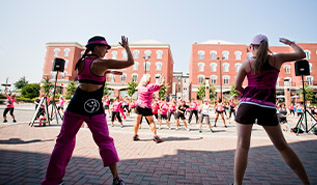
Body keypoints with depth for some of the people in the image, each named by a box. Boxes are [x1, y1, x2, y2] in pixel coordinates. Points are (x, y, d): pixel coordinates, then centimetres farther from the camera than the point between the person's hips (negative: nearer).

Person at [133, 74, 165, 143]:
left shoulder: (140, 86, -1)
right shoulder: (150, 86, -12)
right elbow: (161, 85, -3)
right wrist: (163, 81, 14)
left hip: (139, 105, 4)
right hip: (147, 107, -4)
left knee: (137, 121, 11)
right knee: (151, 122, 4)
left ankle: (135, 136, 21)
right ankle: (155, 136, 1)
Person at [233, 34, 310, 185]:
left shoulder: (247, 64, 4)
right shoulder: (277, 58, 8)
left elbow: (237, 86, 2)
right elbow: (301, 54, 23)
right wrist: (290, 43, 39)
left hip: (247, 104, -2)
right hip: (268, 107, 2)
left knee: (242, 146, -2)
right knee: (282, 146, 17)